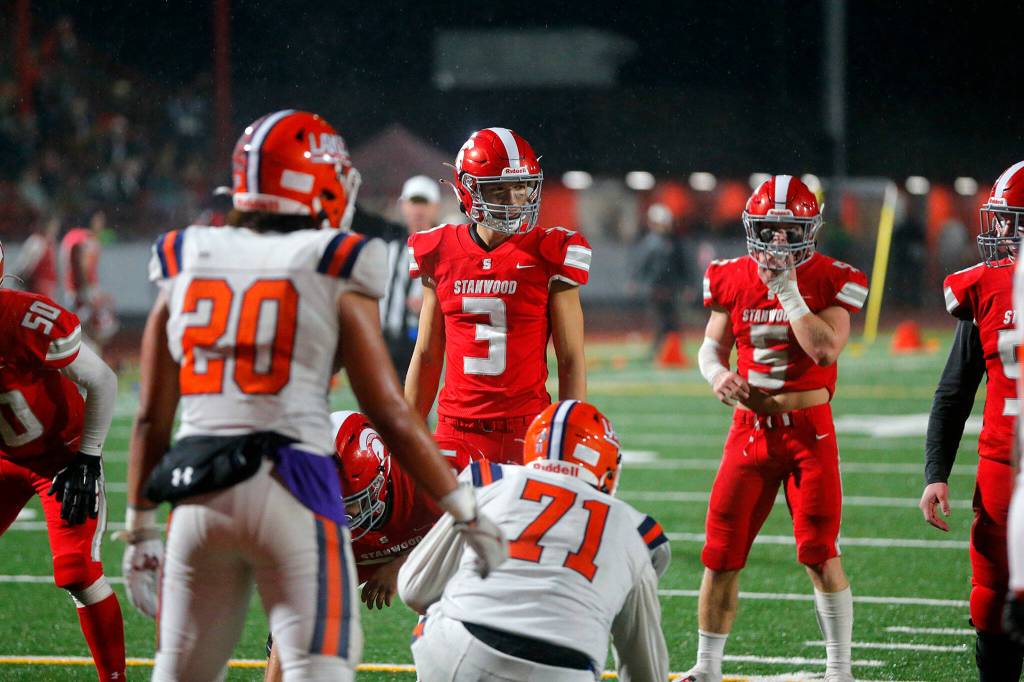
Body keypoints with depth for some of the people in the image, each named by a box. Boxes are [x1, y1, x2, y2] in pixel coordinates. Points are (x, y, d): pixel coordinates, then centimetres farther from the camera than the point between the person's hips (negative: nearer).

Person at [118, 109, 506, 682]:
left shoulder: (185, 267, 11)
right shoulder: (334, 278, 0)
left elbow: (152, 419, 11)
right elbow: (390, 414, -1)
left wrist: (141, 530, 19)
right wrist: (466, 511, 6)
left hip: (197, 492, 4)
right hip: (291, 485, -4)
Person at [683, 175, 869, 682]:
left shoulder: (830, 280, -5)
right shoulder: (732, 279, 5)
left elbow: (826, 349, -17)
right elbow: (712, 346, 12)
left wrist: (788, 292, -17)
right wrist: (717, 374, -9)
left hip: (808, 430, -3)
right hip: (750, 426, 3)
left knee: (820, 553, -7)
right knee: (721, 553, 3)